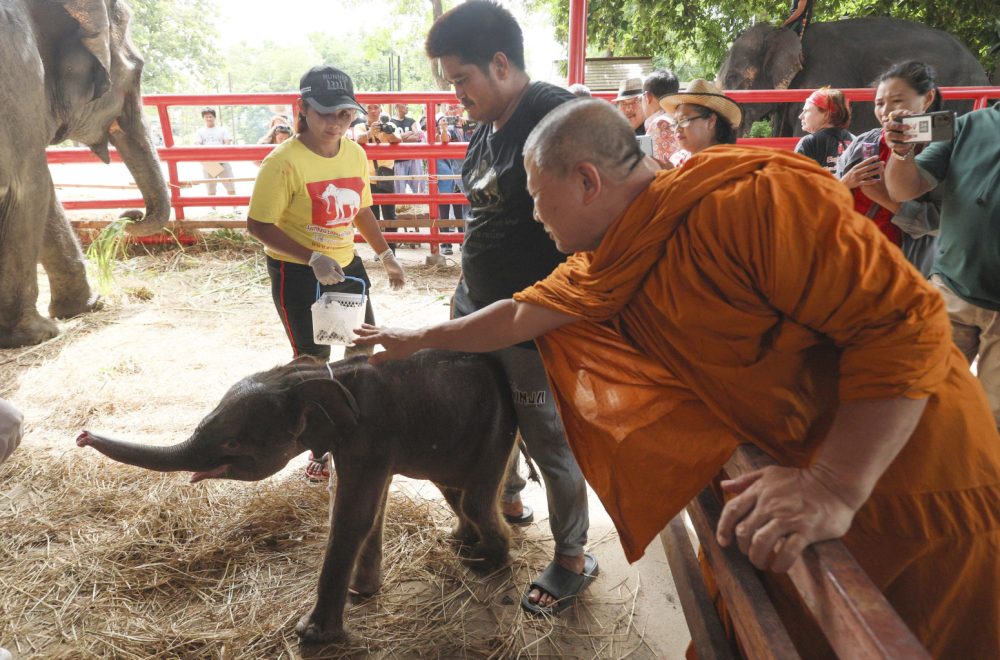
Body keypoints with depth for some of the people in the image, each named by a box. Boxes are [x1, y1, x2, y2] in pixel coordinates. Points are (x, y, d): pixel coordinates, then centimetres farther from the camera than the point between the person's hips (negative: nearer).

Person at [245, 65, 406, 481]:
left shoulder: (355, 154, 1)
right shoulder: (284, 162, -19)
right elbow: (258, 225, -19)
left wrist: (385, 255, 15)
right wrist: (313, 258, -28)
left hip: (346, 263, 7)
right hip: (296, 273, -6)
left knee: (363, 347, 16)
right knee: (313, 361, 4)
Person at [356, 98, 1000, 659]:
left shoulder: (754, 200, -27)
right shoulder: (606, 270, -1)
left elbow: (904, 321, -27)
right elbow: (522, 314, 12)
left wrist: (837, 486, -31)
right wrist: (419, 339, 21)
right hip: (789, 471, 6)